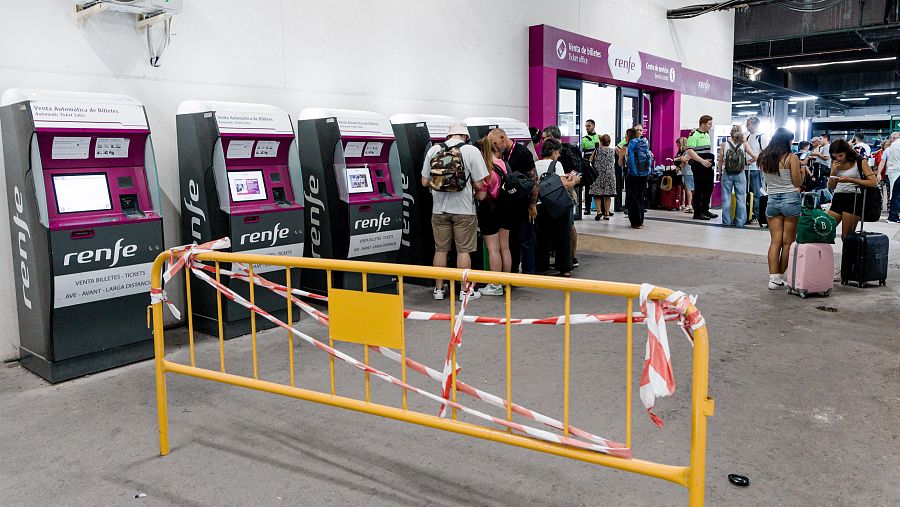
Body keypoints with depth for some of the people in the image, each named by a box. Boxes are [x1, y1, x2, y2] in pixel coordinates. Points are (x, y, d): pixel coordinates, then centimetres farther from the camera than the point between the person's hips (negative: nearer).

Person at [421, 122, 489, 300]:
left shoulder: (434, 150, 2)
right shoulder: (471, 150, -6)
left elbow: (425, 182, 5)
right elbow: (479, 185, -8)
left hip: (439, 208, 3)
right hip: (464, 209, -3)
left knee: (440, 250, 11)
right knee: (463, 250, 5)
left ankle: (438, 289, 18)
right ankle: (465, 290, 11)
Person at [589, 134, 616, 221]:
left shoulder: (597, 150, -6)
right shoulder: (612, 151, 2)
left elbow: (591, 161, 2)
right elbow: (614, 162, 13)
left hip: (598, 174, -3)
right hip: (610, 175, 3)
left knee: (596, 194, 4)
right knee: (607, 195, 7)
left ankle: (599, 211, -12)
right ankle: (606, 214, 9)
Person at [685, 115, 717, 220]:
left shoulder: (707, 134, 17)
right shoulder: (694, 135, -11)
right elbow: (690, 151, -20)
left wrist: (710, 160, 15)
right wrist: (702, 161, -25)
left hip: (707, 165, 9)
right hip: (698, 165, -9)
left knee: (709, 188, 11)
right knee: (699, 189, -4)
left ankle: (705, 210, 22)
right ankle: (697, 213, 3)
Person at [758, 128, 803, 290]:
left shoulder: (763, 158, 5)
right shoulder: (791, 158, -8)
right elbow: (797, 183, -6)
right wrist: (802, 171, 10)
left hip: (772, 200, 4)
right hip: (790, 199, -4)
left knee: (775, 241, 4)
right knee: (788, 242, 5)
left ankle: (774, 278, -2)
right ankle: (783, 276, 9)